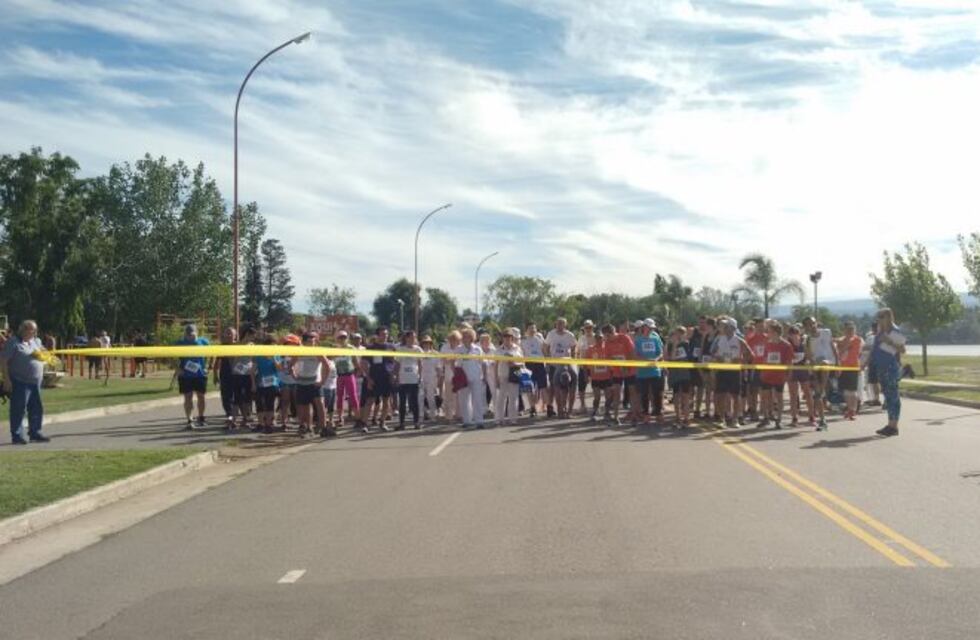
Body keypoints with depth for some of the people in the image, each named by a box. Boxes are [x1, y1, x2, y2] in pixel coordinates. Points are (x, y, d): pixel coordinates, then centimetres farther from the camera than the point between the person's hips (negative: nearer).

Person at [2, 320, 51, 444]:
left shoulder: (36, 341, 14)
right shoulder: (13, 342, -8)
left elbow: (44, 355, 26)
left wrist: (42, 355, 1)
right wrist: (6, 379, -16)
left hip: (36, 382, 7)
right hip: (20, 382, -7)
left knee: (36, 409, 10)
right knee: (18, 410, -3)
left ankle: (35, 433, 19)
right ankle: (17, 436, 3)